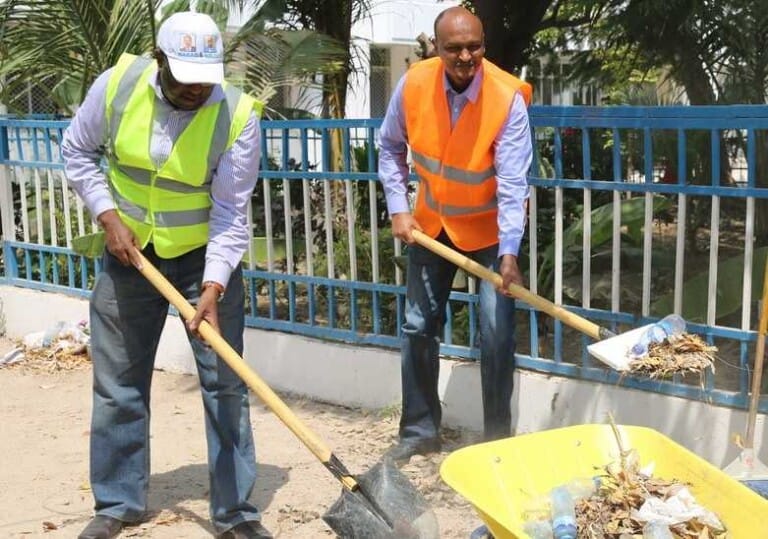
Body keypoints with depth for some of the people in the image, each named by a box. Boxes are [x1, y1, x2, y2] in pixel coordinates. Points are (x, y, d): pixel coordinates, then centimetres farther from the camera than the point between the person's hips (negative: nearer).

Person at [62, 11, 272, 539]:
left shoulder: (238, 115, -21)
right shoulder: (117, 84, -15)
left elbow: (230, 214, -20)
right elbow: (78, 152, 0)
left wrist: (212, 288, -30)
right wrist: (109, 216, -12)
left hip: (206, 255, -2)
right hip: (129, 252, 2)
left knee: (225, 383, 0)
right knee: (119, 384, 10)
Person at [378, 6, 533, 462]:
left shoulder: (508, 98, -26)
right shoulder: (413, 84, -16)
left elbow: (513, 183, -28)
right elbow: (391, 148, 1)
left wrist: (509, 252, -36)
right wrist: (399, 209, -7)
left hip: (490, 227, -4)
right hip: (431, 223, 4)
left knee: (497, 332, -5)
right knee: (419, 325, 8)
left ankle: (498, 435, 11)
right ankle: (420, 430, 22)